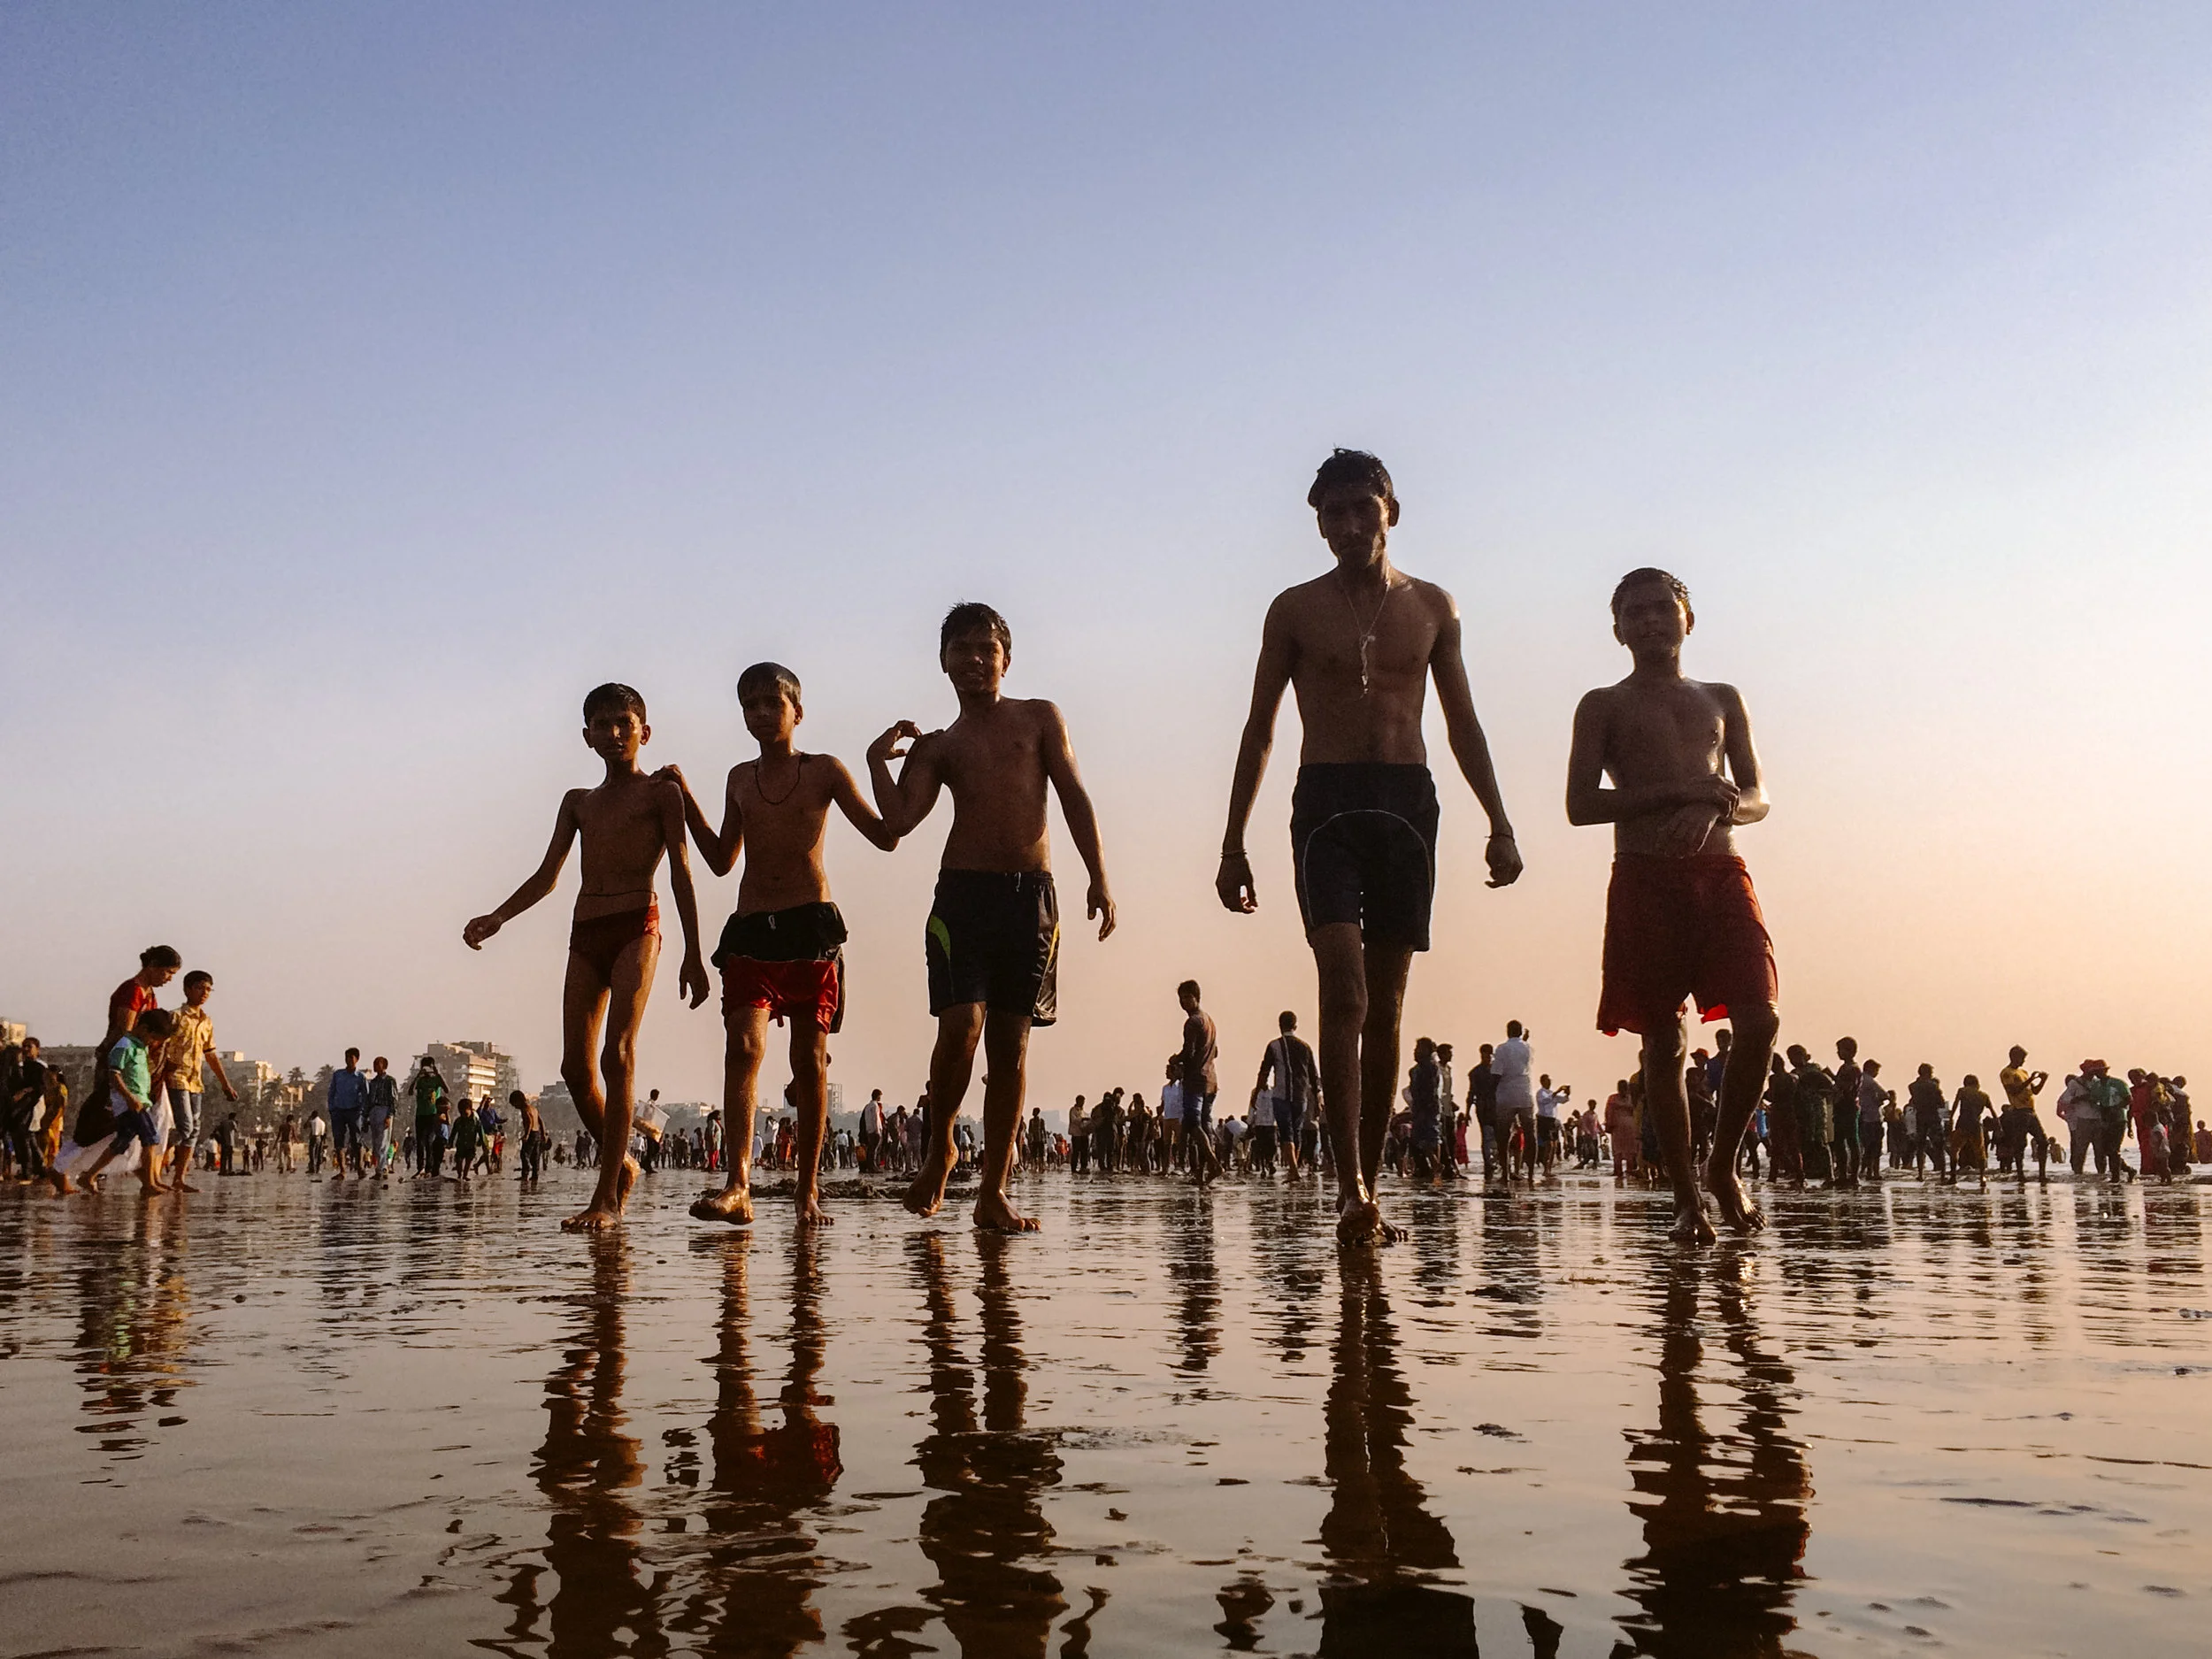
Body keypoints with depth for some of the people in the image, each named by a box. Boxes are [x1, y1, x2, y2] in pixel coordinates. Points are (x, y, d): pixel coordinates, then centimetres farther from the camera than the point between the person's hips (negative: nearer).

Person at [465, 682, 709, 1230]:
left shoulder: (660, 793, 7)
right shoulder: (578, 802, 22)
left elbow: (681, 874, 1)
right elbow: (547, 877, 20)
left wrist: (692, 954, -5)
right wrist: (495, 919, 5)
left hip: (637, 927, -5)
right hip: (585, 933, 5)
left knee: (617, 1053, -17)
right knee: (575, 1065, -2)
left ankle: (607, 1196, -17)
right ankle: (621, 1165, 18)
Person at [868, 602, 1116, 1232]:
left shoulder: (1039, 719, 14)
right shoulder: (936, 747, 15)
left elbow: (1074, 797, 6)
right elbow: (898, 821, 2)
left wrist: (1098, 876, -3)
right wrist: (878, 758, 0)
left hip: (1032, 894, 1)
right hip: (963, 890, 0)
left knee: (1012, 1041, 2)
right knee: (960, 1025, -15)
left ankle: (994, 1190, 7)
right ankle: (939, 1148, 11)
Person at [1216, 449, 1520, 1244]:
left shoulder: (1432, 607, 13)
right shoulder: (1296, 609, 7)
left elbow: (1463, 724, 16)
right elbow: (1259, 730, 8)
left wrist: (1499, 824, 7)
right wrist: (1233, 844, 3)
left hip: (1408, 801, 3)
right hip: (1326, 800, -2)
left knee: (1385, 1003, 3)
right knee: (1344, 989, -17)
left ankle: (1366, 1187, 10)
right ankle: (1351, 1188, -18)